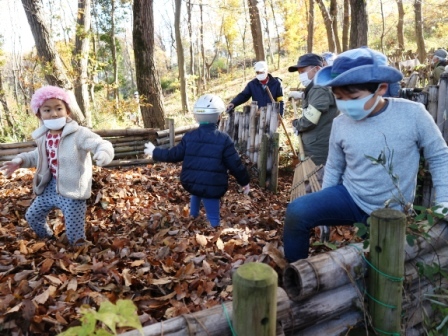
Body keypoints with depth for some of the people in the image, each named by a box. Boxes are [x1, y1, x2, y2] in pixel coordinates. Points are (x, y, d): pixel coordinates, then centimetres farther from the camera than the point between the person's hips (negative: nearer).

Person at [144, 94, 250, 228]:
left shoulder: (189, 137, 0)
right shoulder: (224, 139, -9)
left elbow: (174, 155, 8)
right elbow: (235, 164, -6)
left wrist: (155, 152, 25)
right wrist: (245, 181, 9)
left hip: (190, 183, 5)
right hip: (212, 187, -5)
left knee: (196, 191, 38)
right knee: (213, 219, 9)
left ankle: (193, 216, 45)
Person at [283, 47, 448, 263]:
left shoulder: (413, 114, -16)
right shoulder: (340, 124, -8)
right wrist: (324, 209, 9)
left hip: (392, 212, 0)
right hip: (349, 197, 1)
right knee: (296, 212, -21)